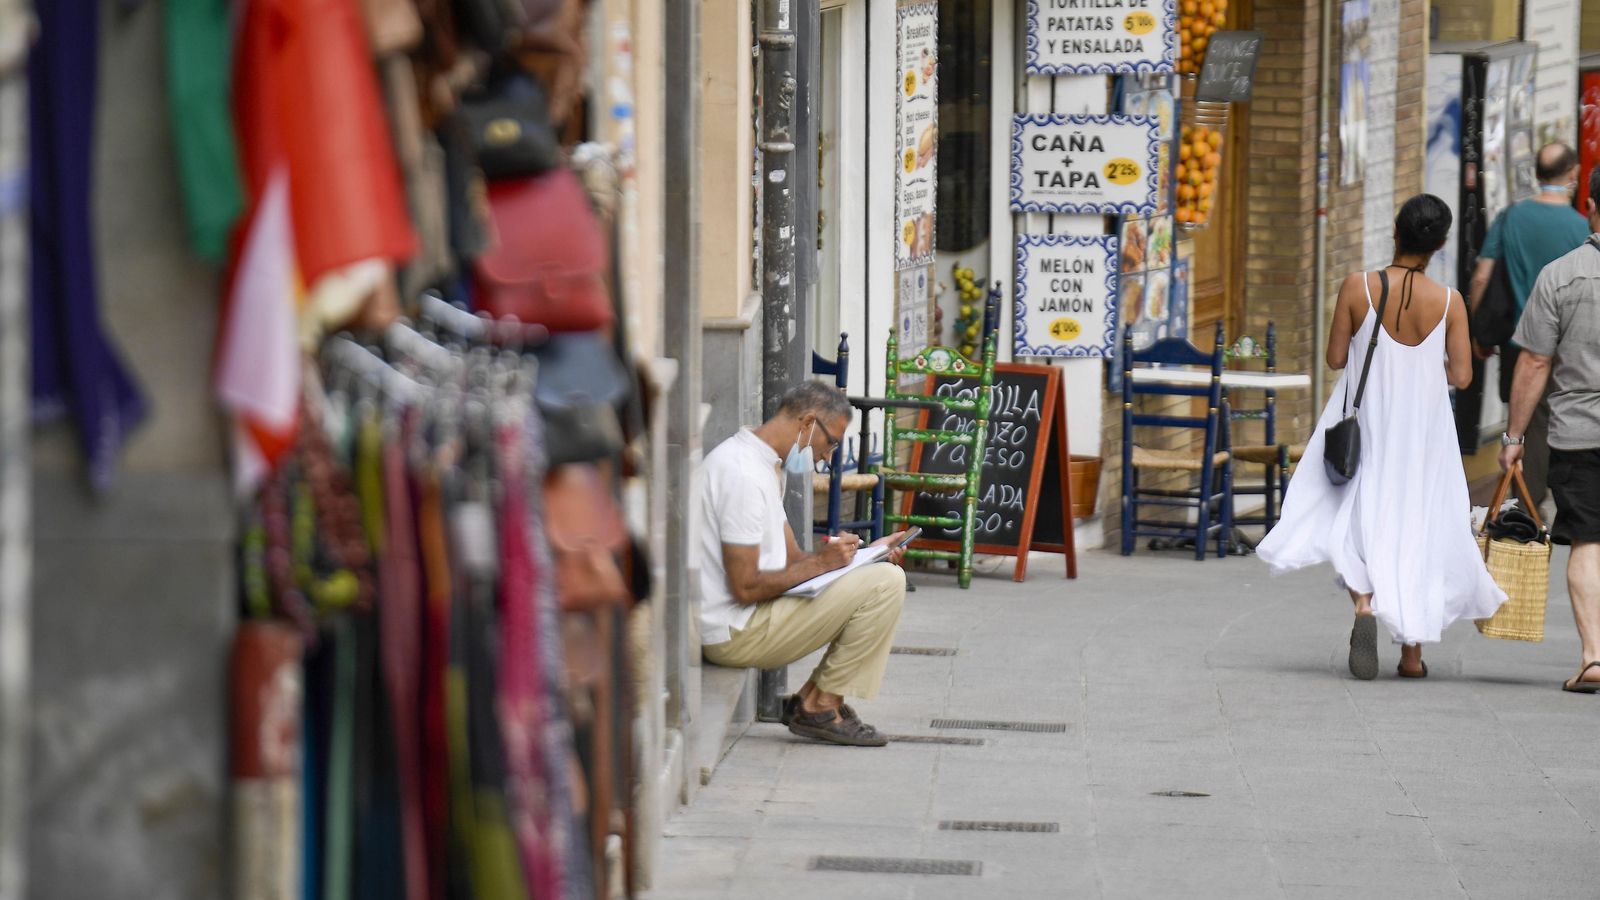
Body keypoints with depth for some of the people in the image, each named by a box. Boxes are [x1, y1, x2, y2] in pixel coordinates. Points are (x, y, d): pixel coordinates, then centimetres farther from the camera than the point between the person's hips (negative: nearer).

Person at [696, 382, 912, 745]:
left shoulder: (763, 465, 15)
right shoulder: (745, 475, -20)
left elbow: (791, 558, 16)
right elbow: (746, 587, -22)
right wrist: (821, 563, -14)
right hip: (736, 633, -11)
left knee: (885, 573, 17)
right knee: (886, 583, -15)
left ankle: (810, 701, 11)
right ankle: (820, 707, -5)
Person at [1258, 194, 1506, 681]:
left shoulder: (1358, 288, -10)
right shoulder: (1449, 302, -9)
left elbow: (1335, 357, -5)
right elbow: (1461, 375, -6)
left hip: (1366, 422, -1)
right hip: (1423, 430, 1)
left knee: (1355, 518, 9)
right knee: (1419, 529, 11)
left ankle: (1364, 602, -20)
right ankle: (1412, 651, 12)